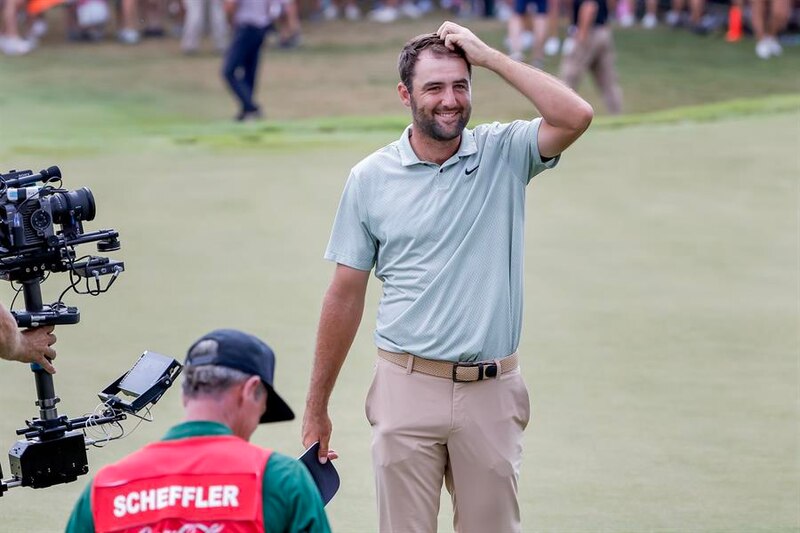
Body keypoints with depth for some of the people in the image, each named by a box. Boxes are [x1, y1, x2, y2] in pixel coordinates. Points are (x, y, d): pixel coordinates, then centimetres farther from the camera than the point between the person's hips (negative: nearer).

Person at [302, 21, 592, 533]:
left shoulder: (504, 154, 2)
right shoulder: (371, 178, 3)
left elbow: (575, 116, -17)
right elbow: (346, 294, 7)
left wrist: (488, 55, -12)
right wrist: (316, 407, 8)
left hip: (492, 393, 0)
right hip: (408, 389, 0)